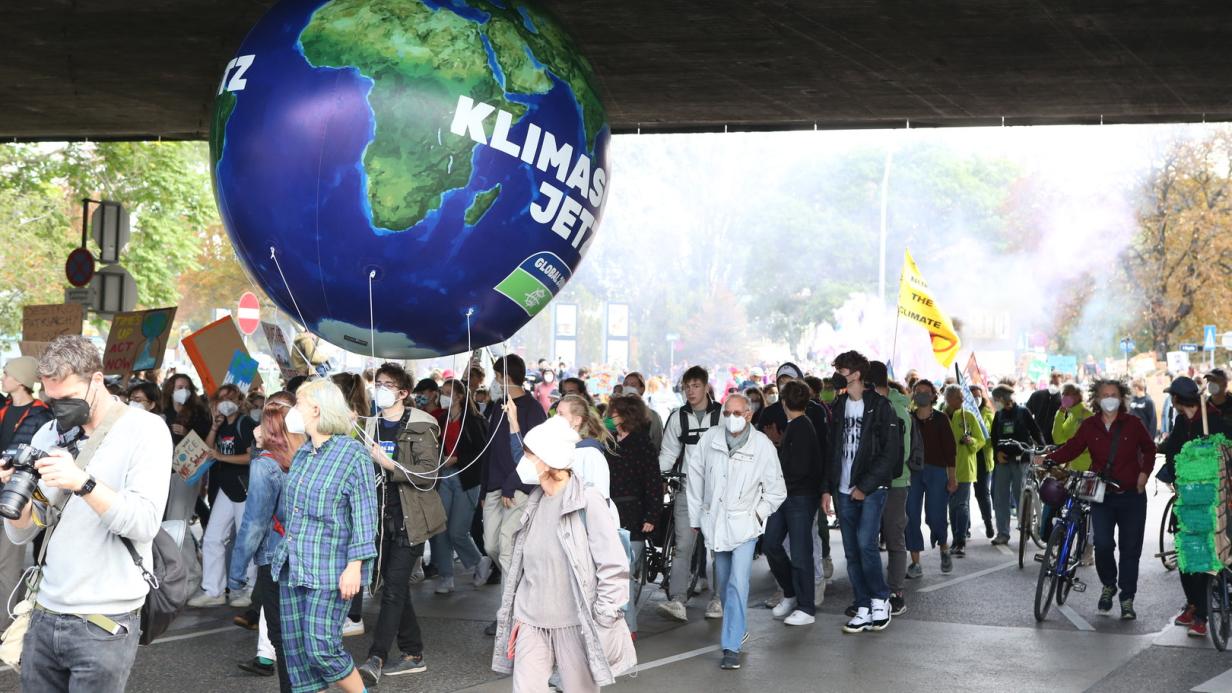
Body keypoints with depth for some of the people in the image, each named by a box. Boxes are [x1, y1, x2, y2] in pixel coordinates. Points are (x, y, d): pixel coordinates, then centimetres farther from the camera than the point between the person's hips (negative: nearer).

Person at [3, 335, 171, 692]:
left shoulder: (145, 430, -5)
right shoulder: (49, 434, 11)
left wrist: (83, 482, -27)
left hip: (105, 623, -5)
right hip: (45, 615, 5)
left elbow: (145, 524, -16)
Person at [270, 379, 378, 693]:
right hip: (293, 567, 8)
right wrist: (285, 553, 20)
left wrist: (355, 567, -17)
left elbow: (365, 517, -12)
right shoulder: (301, 455, 13)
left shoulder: (353, 454, -9)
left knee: (321, 647, -10)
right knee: (295, 649, 6)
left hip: (330, 570, -8)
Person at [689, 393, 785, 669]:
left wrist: (758, 513, -2)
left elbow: (776, 490, 3)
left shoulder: (763, 445, -9)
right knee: (723, 584, 15)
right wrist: (695, 516, 12)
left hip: (745, 524, -3)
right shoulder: (710, 439, -4)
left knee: (738, 583, -14)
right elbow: (695, 476, 10)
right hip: (716, 522, 3)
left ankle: (731, 646, -12)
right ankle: (737, 628, 37)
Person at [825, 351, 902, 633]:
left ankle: (880, 599, 0)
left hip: (871, 489, -6)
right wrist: (828, 487, 8)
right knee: (852, 552, 4)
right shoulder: (839, 406, 12)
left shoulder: (880, 406, -7)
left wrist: (865, 486, -13)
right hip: (845, 491, 6)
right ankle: (864, 609, 11)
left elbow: (890, 452, -10)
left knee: (865, 543, -16)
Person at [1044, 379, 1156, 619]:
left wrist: (1144, 472, -1)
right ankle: (1108, 586, 15)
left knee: (1130, 549, 2)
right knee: (1103, 544, -12)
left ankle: (1127, 599, 12)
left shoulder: (1132, 423, 1)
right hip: (1101, 496, 0)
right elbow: (1071, 448, 0)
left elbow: (1149, 448, 12)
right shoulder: (1089, 426, 3)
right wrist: (1048, 458, -15)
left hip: (1132, 495, 0)